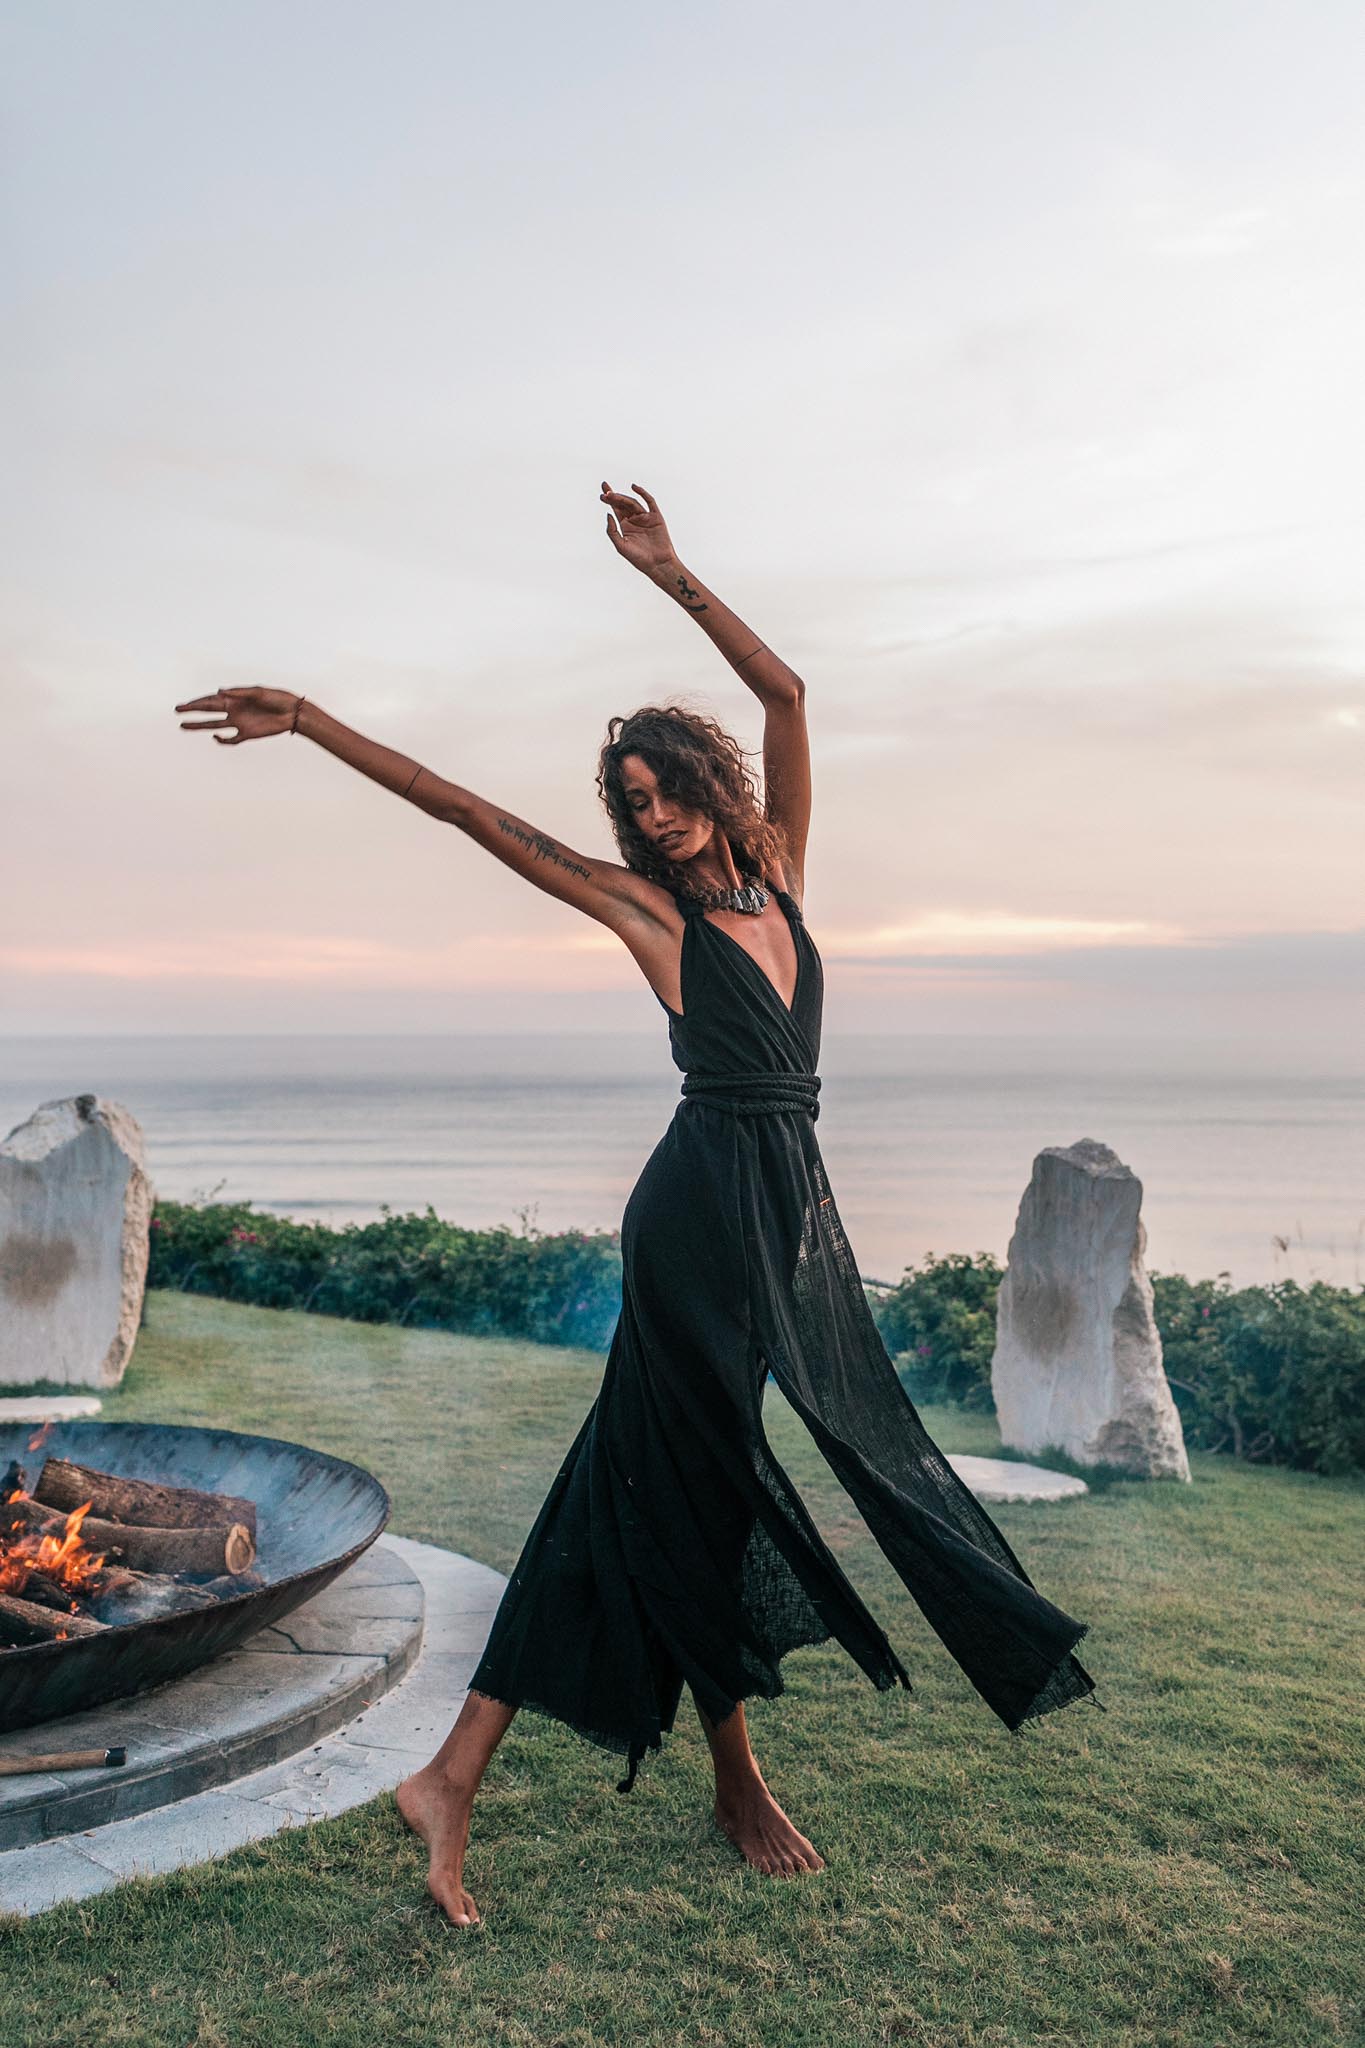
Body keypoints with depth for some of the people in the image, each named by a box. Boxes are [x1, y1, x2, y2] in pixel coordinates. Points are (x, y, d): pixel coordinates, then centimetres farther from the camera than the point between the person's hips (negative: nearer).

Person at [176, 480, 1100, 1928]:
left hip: (791, 1205, 6)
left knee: (643, 1475, 11)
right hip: (707, 1205, -6)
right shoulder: (648, 904, -1)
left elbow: (784, 690, 8)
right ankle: (737, 1783, 17)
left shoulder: (777, 870, 10)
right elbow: (471, 812, -2)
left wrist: (671, 575, 6)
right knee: (700, 1476, 3)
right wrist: (313, 723, -3)